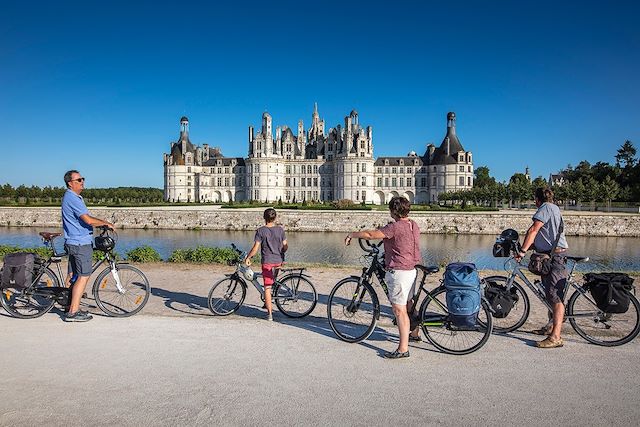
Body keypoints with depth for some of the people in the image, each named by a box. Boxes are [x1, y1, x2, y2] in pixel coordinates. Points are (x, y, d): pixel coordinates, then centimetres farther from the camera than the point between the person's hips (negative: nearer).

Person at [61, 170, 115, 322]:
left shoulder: (74, 197, 17)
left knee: (73, 275, 14)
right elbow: (88, 220, -23)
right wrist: (106, 223, -10)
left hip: (74, 243, 11)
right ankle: (73, 312, -4)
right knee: (83, 276, -8)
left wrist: (102, 224, 15)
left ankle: (71, 307, 23)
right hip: (80, 243, -11)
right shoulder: (72, 198, -16)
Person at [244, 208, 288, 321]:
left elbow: (255, 248, -12)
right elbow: (285, 246, 4)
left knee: (267, 287, -1)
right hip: (279, 261, 4)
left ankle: (269, 313, -2)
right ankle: (268, 304, 33)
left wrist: (248, 258, 1)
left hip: (267, 261, -4)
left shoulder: (261, 231, -8)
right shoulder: (280, 230, 2)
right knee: (273, 283, 24)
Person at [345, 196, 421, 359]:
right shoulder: (414, 225, 7)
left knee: (399, 309, -5)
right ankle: (414, 334, 43)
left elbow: (370, 234, -21)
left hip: (398, 272, -9)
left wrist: (351, 234, -7)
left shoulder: (395, 227, -20)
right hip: (411, 270, 10)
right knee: (409, 304, 25)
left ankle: (403, 348, -1)